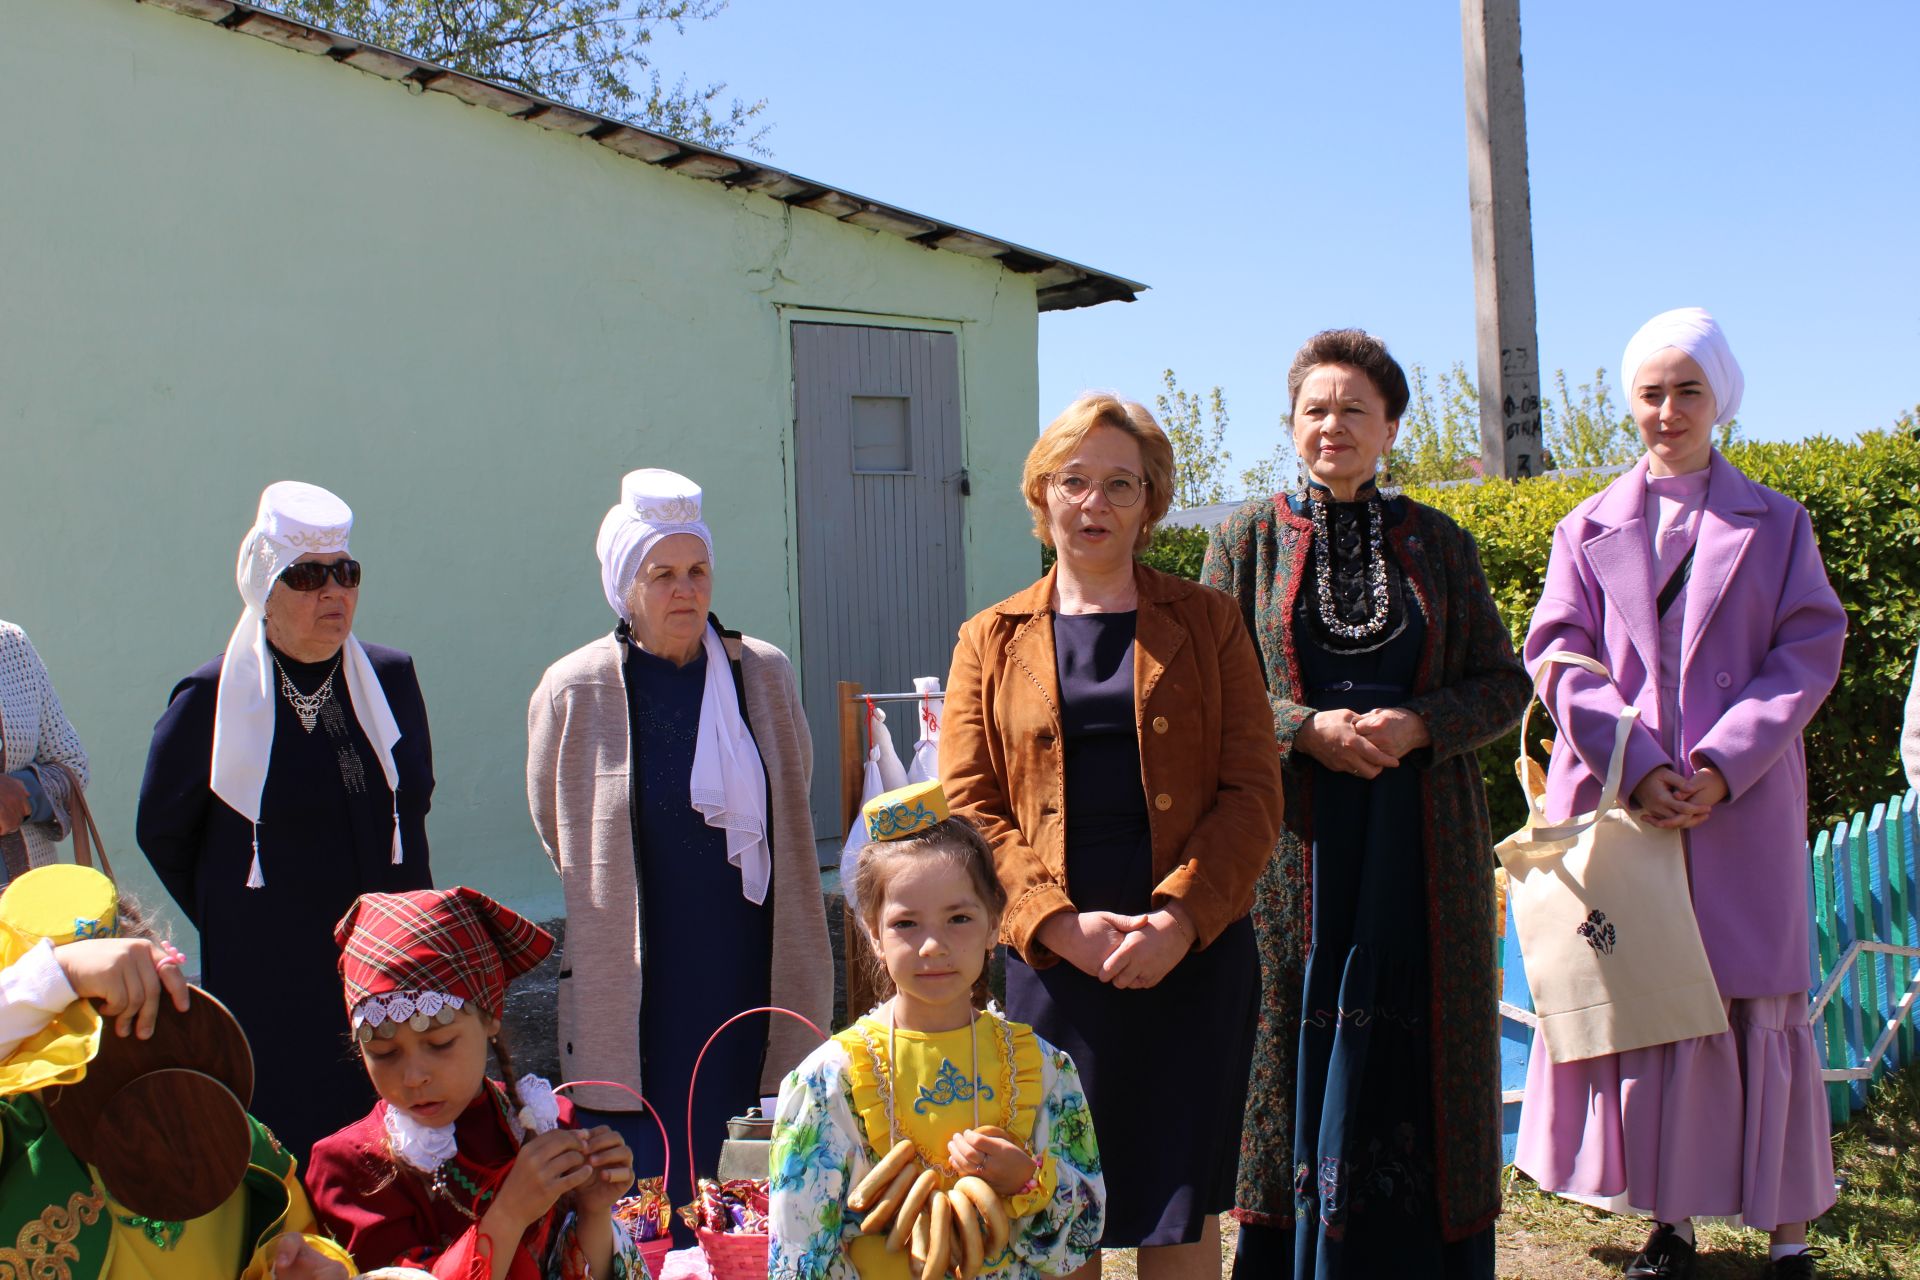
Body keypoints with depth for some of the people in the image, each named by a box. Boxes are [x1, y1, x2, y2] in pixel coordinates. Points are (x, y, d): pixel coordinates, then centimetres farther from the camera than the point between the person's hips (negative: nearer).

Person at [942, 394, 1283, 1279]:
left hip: (1192, 957, 0)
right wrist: (1057, 923, -12)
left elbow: (1252, 791, 1)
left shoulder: (1207, 624, 8)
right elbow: (969, 808, 2)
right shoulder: (991, 642, 10)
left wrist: (1180, 917, -13)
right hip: (1051, 964, 1)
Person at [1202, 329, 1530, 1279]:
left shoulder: (1439, 543, 9)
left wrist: (1418, 724, -11)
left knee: (1412, 1042, 1)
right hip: (1296, 841, -1)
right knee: (1300, 1036, 1)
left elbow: (1504, 682, 8)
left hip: (1420, 845, 1)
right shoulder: (1248, 539, 6)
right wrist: (1308, 728, -14)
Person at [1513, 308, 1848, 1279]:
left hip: (1743, 807, -1)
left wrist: (1723, 765, -13)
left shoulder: (1775, 524, 10)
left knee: (1756, 1005, 0)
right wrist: (1637, 766, -13)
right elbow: (1561, 658, 1)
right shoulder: (1589, 529, 11)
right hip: (1620, 802, 1)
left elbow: (1809, 654, 0)